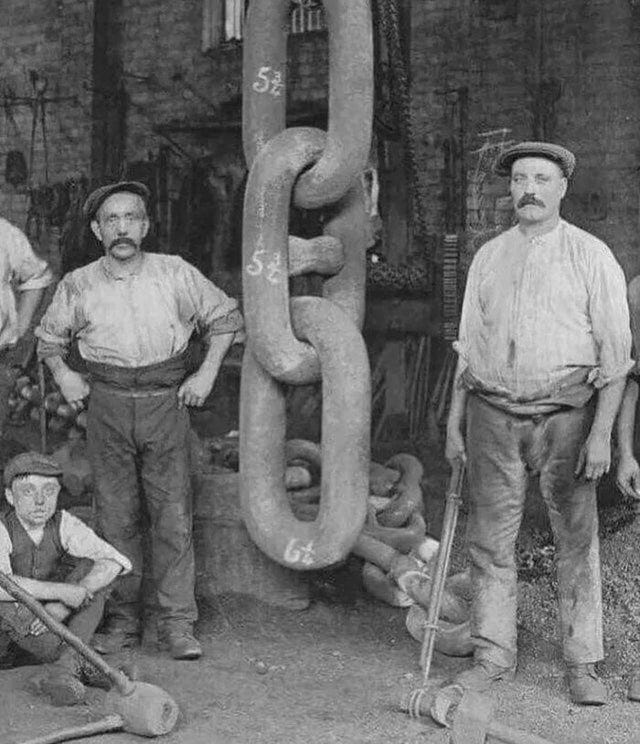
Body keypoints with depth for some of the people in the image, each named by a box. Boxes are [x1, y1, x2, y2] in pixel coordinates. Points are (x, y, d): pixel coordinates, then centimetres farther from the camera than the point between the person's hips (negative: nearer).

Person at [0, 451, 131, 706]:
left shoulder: (63, 524, -12)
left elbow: (115, 561, -25)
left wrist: (64, 605, -37)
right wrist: (63, 592, -44)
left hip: (48, 616, 4)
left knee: (93, 568, -18)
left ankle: (63, 671, -32)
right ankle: (79, 666, -21)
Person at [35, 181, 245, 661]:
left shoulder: (176, 274, 0)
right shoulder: (79, 286, 3)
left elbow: (226, 318, 12)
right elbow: (49, 337, 21)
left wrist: (207, 373, 4)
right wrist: (62, 374, 5)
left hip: (165, 402, -1)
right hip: (107, 407, 1)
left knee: (173, 516, -3)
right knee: (117, 516, 4)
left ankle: (178, 623, 1)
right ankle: (124, 617, 13)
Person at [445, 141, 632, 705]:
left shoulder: (592, 257, 0)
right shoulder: (488, 257, 12)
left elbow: (615, 351, -2)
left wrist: (601, 432, -9)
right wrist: (455, 419, 12)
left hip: (565, 414, -3)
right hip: (493, 413, 3)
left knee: (576, 539, 0)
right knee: (490, 537, 5)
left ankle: (583, 664, 10)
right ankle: (494, 654, 16)